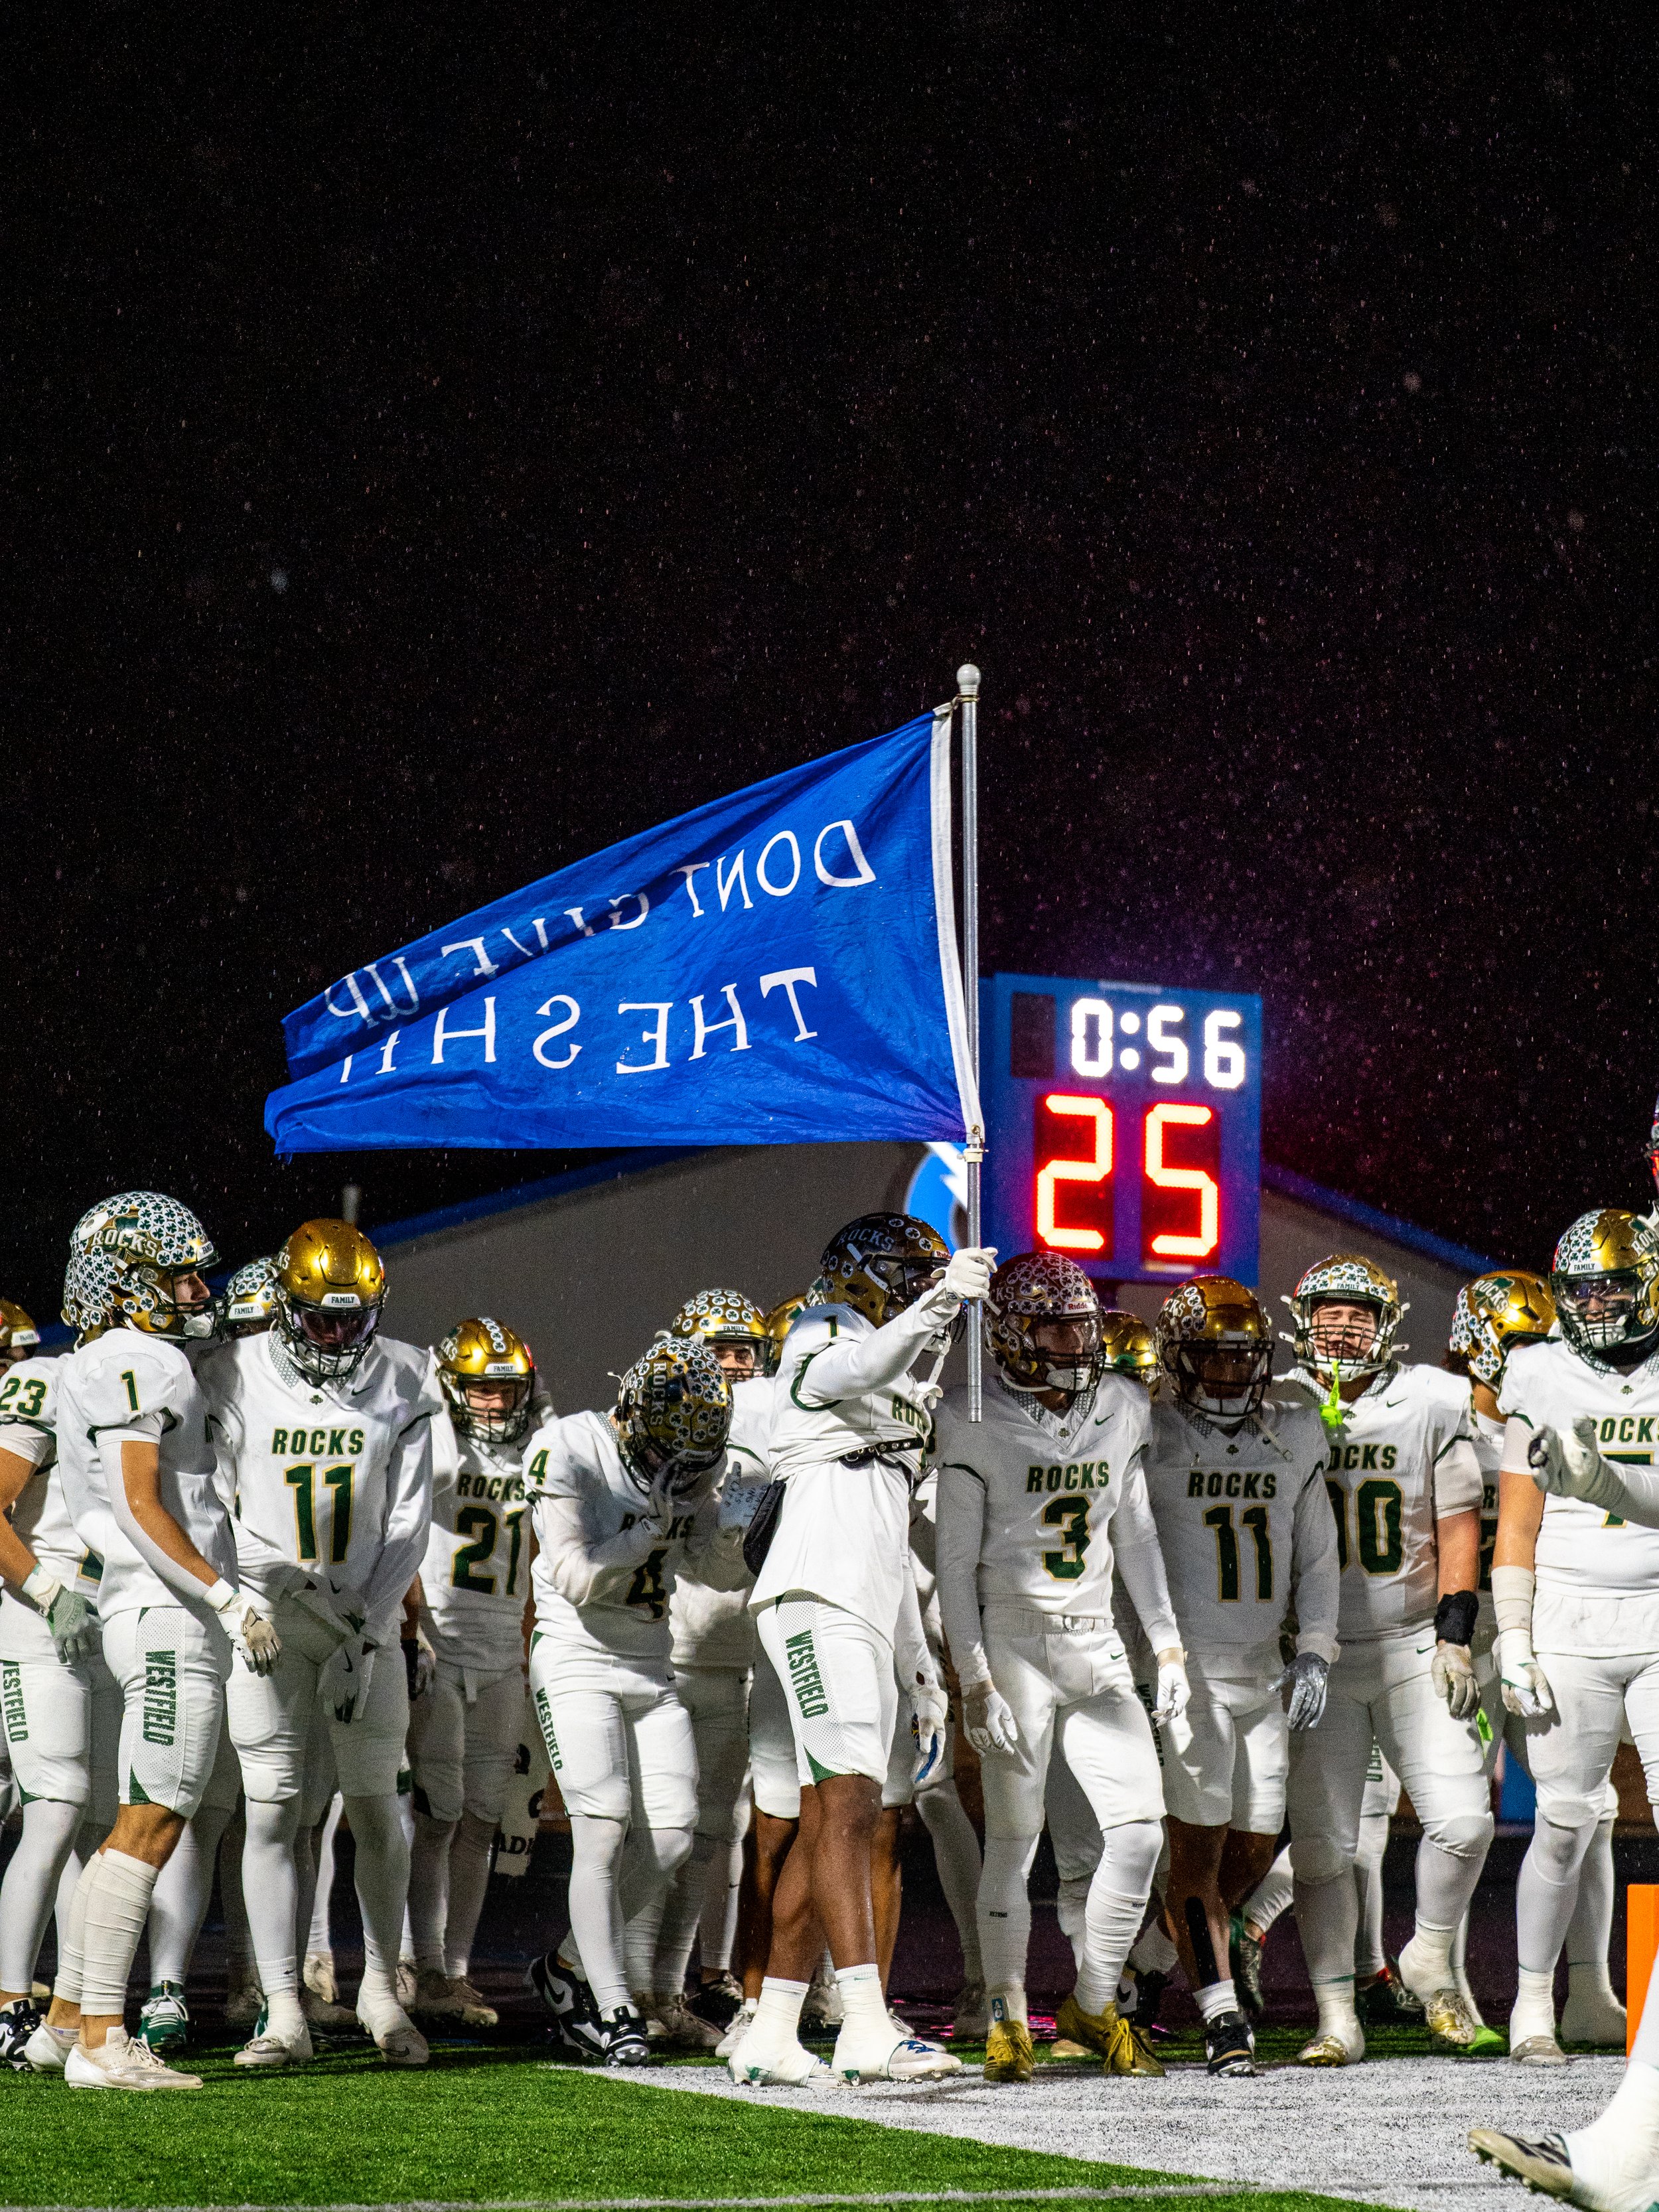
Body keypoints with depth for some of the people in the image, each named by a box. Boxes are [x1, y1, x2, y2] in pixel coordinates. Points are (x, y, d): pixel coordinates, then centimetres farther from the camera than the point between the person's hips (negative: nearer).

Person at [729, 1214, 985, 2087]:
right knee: (847, 1807, -17)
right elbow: (859, 1368, -24)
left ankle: (770, 2032, 9)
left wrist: (920, 1673, 27)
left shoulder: (901, 1399, 31)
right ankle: (866, 2029, -25)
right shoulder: (826, 1339, 4)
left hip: (866, 1615, 10)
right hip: (819, 1598, -10)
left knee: (827, 1823, 6)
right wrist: (937, 1304, -39)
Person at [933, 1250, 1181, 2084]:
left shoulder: (1121, 1411, 9)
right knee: (1014, 1839, -1)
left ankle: (1092, 2004, 13)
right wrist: (975, 1681, -12)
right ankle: (1007, 2022, 11)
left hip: (1098, 1648, 5)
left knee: (1141, 1831, -3)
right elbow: (956, 1561, -6)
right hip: (1014, 1641, -5)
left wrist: (1168, 1643, 14)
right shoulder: (977, 1424, -7)